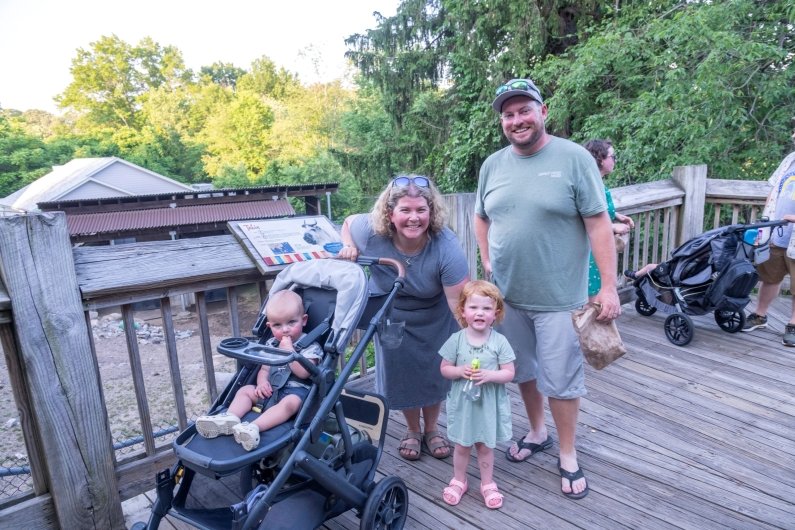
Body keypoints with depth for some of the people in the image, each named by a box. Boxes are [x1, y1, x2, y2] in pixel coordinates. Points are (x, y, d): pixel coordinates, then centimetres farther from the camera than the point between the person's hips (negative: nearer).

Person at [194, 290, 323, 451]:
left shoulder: (311, 346, -5)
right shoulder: (271, 344, 15)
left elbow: (303, 372, -18)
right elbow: (264, 369, 14)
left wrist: (289, 351, -20)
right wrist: (262, 383, -9)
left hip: (296, 391, -7)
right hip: (271, 389, 7)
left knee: (290, 403, -36)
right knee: (245, 390, -4)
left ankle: (254, 427, -53)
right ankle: (229, 417, -29)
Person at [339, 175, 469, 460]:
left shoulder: (446, 246, -36)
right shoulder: (371, 231, -29)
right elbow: (348, 222, -3)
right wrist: (349, 246, -25)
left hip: (434, 316, -1)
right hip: (391, 314, 2)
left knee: (435, 370, 10)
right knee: (401, 372, 10)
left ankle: (432, 429, 38)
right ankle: (413, 430, 37)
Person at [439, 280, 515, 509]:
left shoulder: (499, 342, -12)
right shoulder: (456, 339, -10)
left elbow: (509, 373, -9)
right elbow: (444, 368, -3)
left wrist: (489, 375, -26)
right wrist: (460, 371, -21)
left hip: (489, 404, 0)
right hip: (463, 403, 1)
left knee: (485, 446, 16)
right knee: (462, 445, 16)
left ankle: (487, 484, 37)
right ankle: (458, 481, 38)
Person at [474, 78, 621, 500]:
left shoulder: (573, 158, -9)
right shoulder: (492, 165, 5)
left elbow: (598, 224, -10)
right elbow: (482, 218, 17)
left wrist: (609, 286, -13)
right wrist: (488, 261, 6)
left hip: (559, 298, -4)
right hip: (507, 295, 5)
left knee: (561, 380, 6)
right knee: (523, 371, 19)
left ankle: (567, 457, 28)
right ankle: (537, 433, 42)